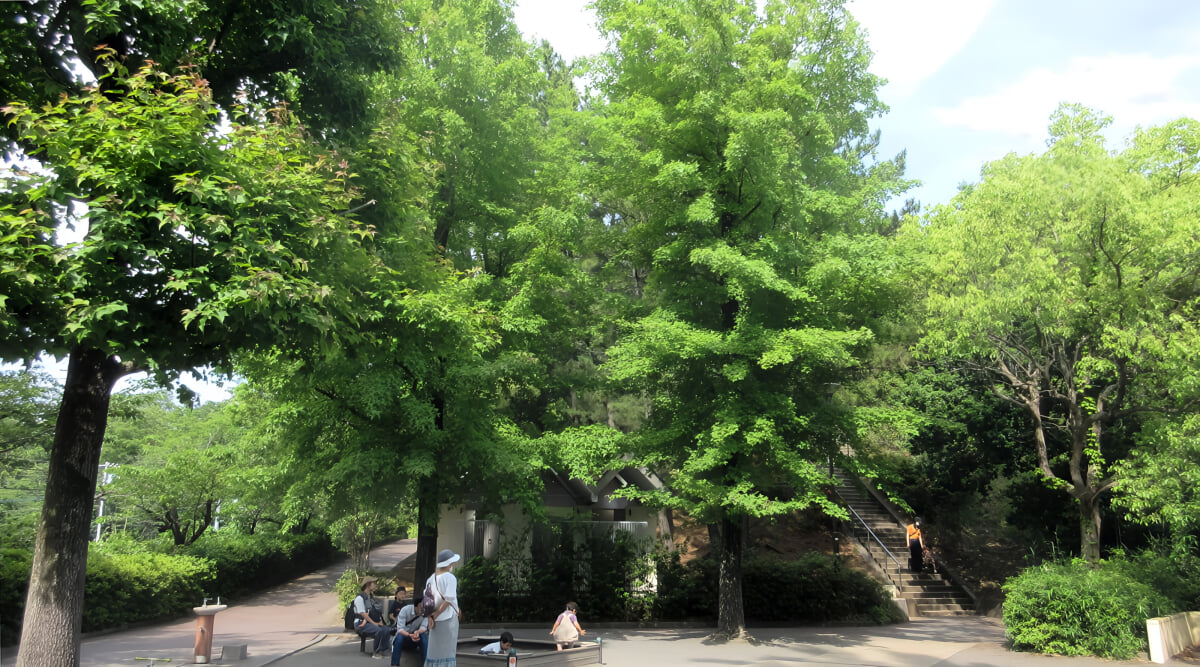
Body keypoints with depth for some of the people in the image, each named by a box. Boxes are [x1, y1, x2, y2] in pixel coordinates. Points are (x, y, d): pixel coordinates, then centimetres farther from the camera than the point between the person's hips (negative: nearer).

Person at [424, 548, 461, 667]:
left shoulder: (431, 578, 6)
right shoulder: (450, 578, -13)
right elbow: (448, 600, -18)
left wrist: (430, 617, 2)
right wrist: (435, 615, -10)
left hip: (436, 621, 6)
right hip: (449, 617, -5)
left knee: (433, 649, 13)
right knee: (447, 650, 2)